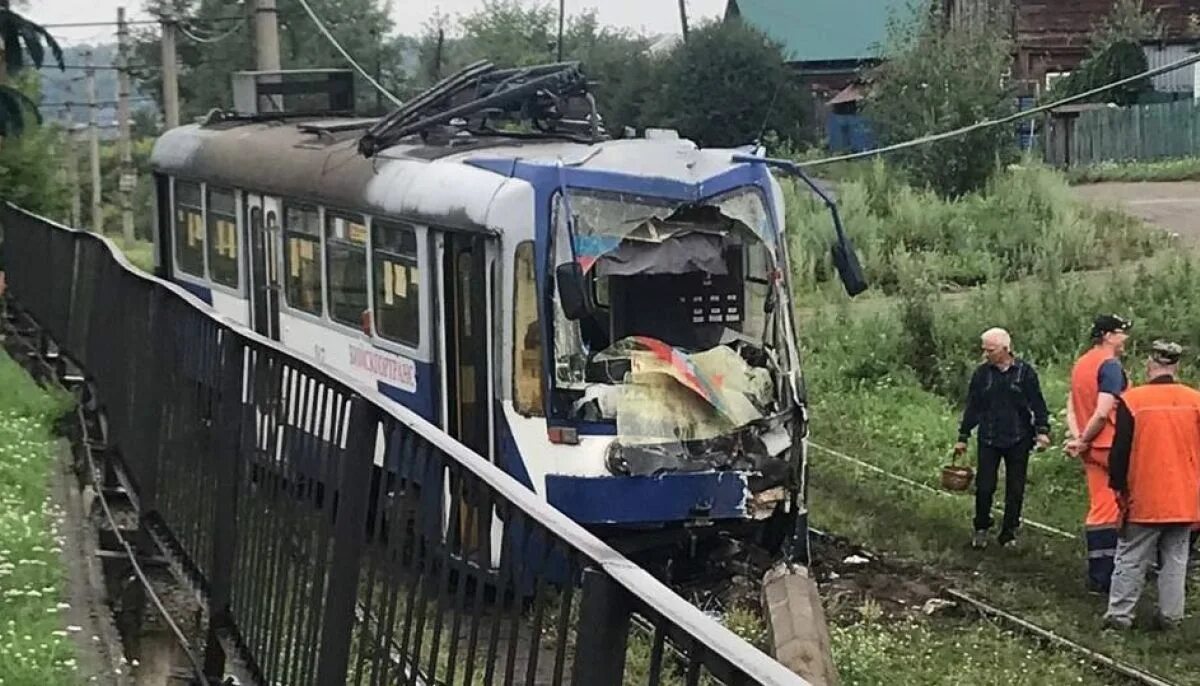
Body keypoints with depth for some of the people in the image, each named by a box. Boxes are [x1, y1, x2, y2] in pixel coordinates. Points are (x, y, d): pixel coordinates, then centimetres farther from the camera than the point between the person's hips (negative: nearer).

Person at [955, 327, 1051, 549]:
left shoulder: (1025, 372, -2)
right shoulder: (982, 373, 3)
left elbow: (1038, 404, 2)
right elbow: (972, 407, 9)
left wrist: (1042, 430, -8)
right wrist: (963, 437, 9)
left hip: (1018, 440, -1)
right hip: (989, 440, 1)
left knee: (1015, 491, 5)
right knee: (984, 488, -3)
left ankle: (1009, 533, 16)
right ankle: (981, 529, 14)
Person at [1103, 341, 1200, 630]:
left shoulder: (1132, 400, -11)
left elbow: (1120, 451, -8)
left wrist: (1118, 486, 6)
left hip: (1144, 499, -2)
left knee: (1131, 559, 7)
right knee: (1175, 560, 12)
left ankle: (1120, 614, 8)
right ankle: (1171, 616, 14)